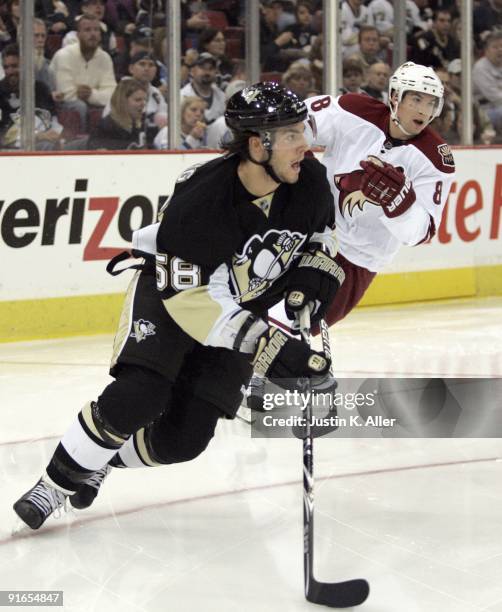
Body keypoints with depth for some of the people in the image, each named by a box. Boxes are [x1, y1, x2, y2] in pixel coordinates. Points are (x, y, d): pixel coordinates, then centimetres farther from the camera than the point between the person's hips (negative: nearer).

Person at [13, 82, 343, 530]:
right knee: (139, 395, -27)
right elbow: (188, 297, -34)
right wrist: (264, 345, -40)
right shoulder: (200, 200, -35)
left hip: (245, 305, 5)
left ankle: (98, 462, 22)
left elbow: (322, 235, 6)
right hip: (169, 288, -5)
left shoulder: (311, 182, -17)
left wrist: (315, 275, -14)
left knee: (183, 438, -6)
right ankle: (57, 481, -7)